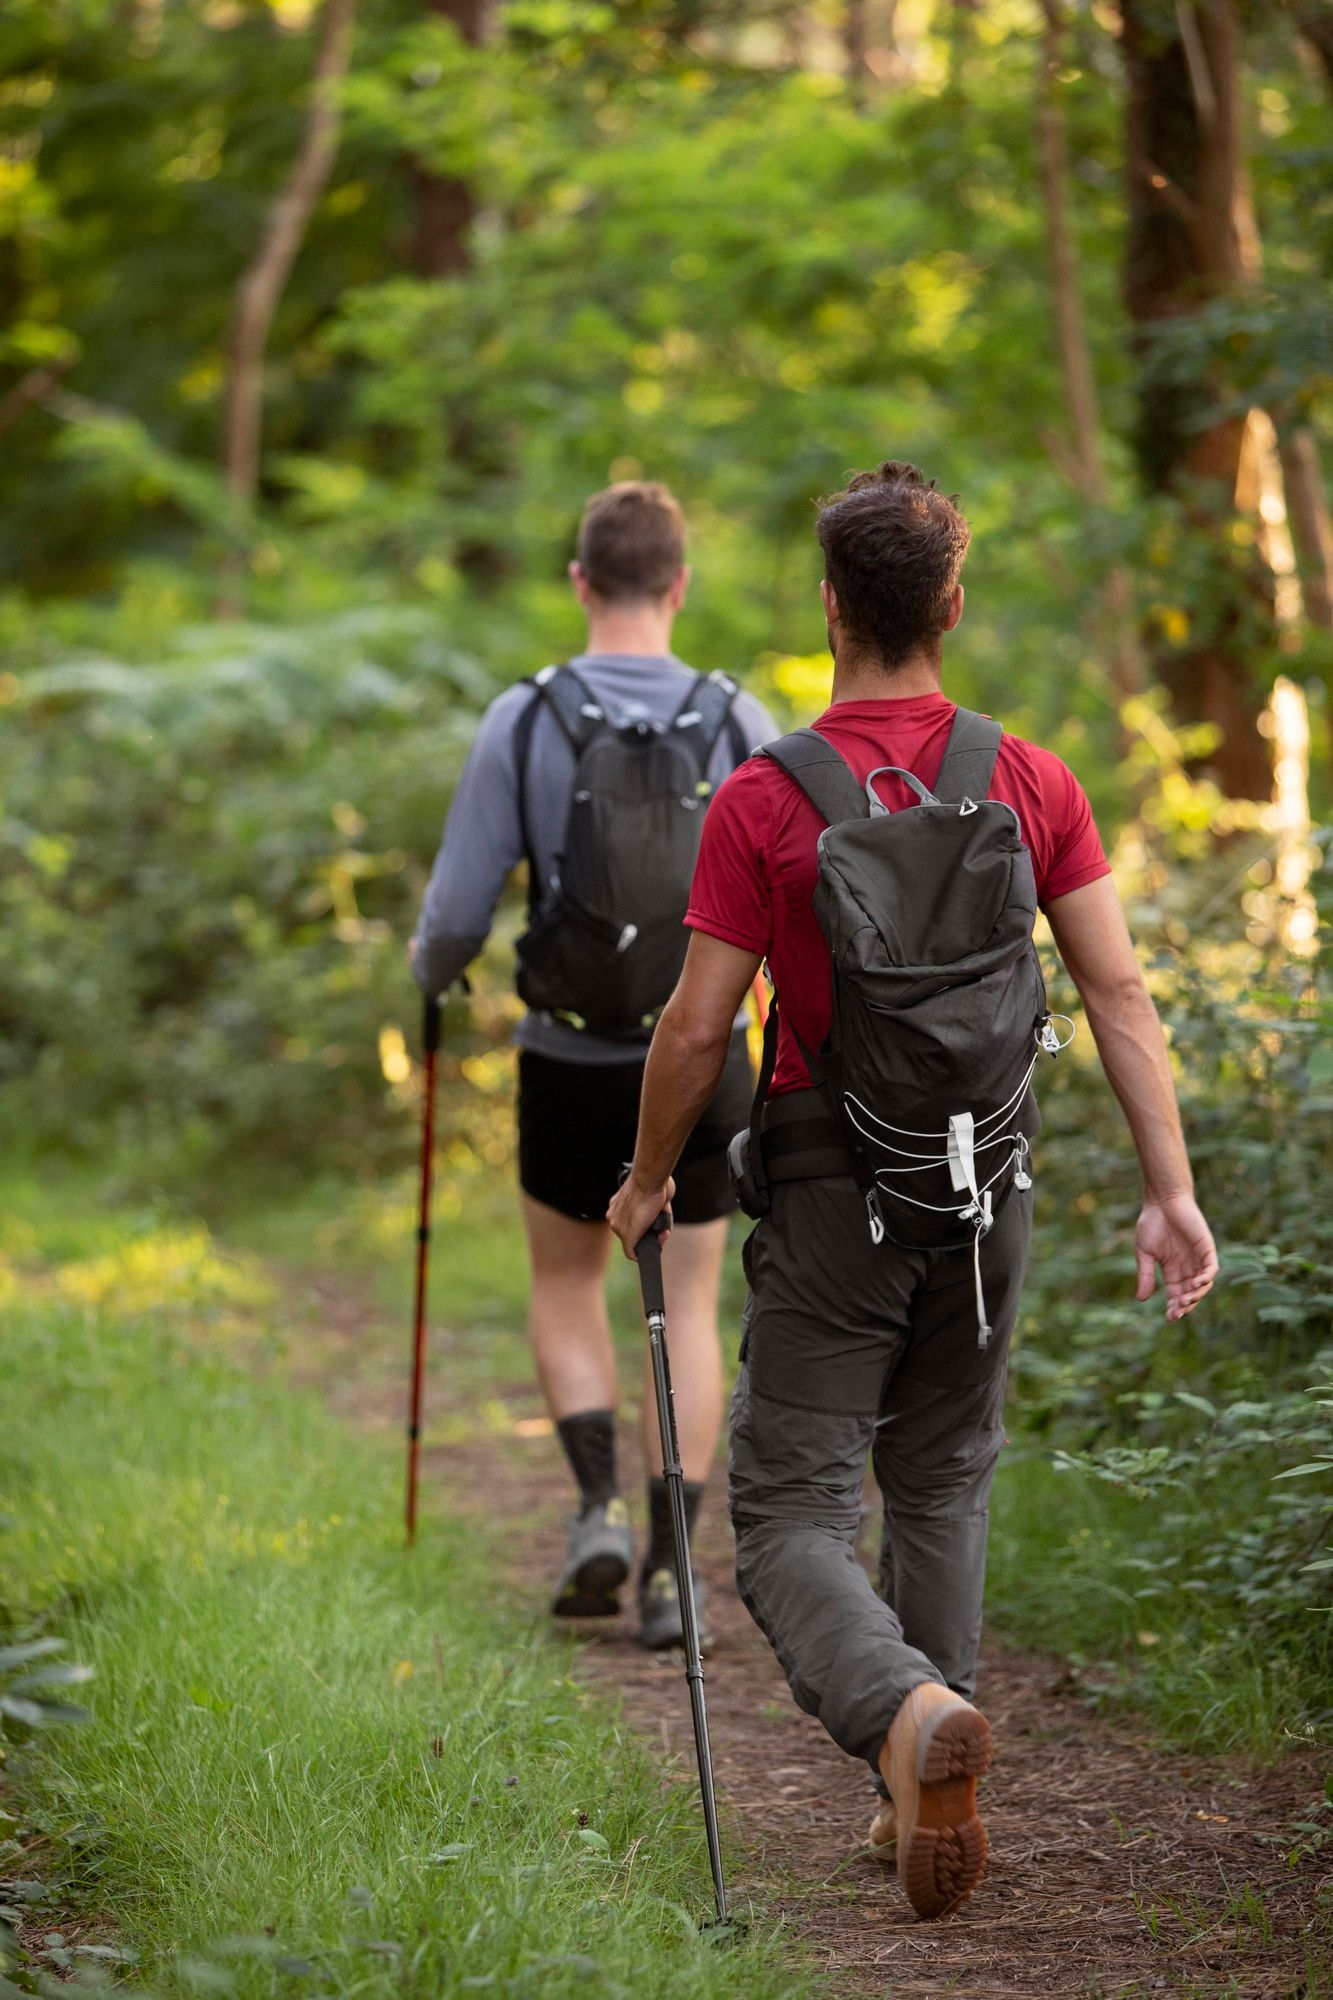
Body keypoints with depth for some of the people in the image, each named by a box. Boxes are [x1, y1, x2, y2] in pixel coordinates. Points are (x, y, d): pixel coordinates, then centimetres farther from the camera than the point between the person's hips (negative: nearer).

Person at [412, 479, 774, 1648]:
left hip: (571, 1067, 0)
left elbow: (459, 912, -9)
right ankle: (670, 1568, 5)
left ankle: (601, 1507, 4)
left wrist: (431, 972, 14)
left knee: (566, 1284, 20)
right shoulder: (739, 725, -8)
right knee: (689, 1308, 10)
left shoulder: (523, 721, -10)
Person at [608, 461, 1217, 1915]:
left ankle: (909, 1715, -29)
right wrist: (1172, 1192, -3)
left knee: (792, 1517, 0)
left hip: (833, 1198, -4)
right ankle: (920, 1796, 21)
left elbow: (697, 1030, -10)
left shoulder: (761, 801, -12)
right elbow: (1118, 995, -5)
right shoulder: (1035, 785, -2)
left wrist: (647, 1182, 5)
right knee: (942, 1483, 20)